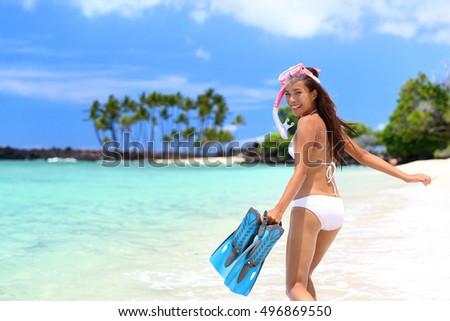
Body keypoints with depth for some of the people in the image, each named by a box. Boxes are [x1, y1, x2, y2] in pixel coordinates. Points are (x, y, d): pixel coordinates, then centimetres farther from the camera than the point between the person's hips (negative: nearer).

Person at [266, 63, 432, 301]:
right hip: (336, 209, 8)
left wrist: (280, 208, -28)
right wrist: (406, 177, 24)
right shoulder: (329, 123, 18)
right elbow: (363, 156, 19)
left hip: (310, 206, -8)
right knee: (303, 276, 24)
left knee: (295, 286, -8)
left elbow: (301, 169, -18)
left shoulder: (307, 121, -6)